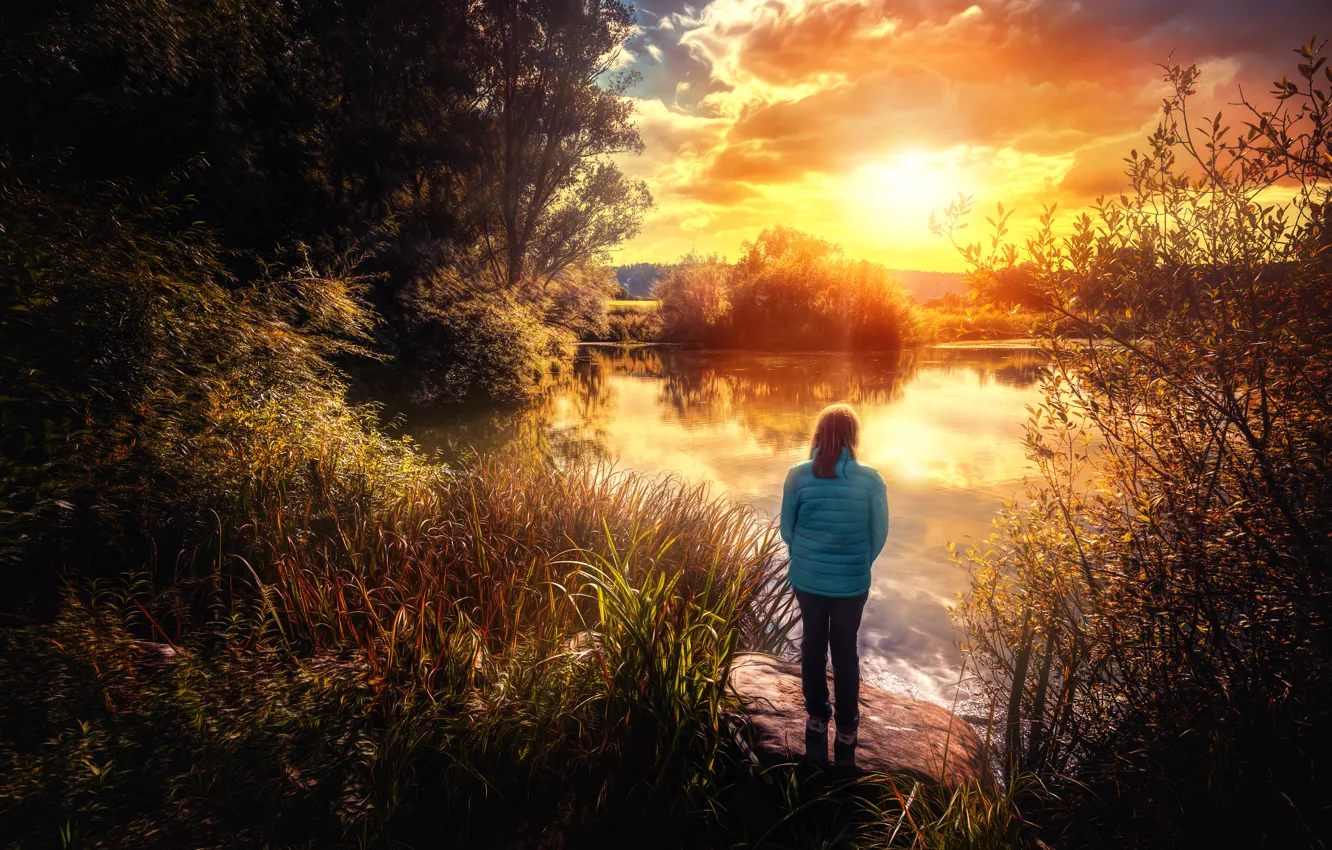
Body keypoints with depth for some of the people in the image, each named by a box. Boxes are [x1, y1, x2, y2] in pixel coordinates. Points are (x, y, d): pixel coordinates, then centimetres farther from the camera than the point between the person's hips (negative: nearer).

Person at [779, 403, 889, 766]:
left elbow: (787, 528, -3)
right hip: (852, 582, -1)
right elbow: (879, 534, -4)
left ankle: (817, 718, 35)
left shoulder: (798, 475, -12)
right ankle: (846, 729, 28)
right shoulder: (870, 479, -13)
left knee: (813, 644, 20)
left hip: (807, 578, 1)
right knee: (845, 649, 16)